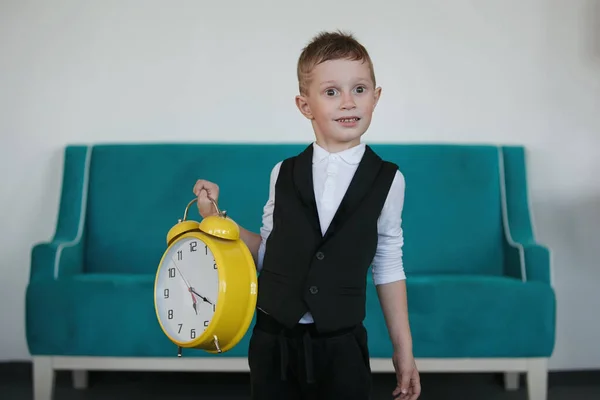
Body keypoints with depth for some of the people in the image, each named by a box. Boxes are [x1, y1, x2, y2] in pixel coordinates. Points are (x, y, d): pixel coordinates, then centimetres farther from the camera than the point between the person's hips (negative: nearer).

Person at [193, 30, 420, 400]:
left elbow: (388, 265, 2)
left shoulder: (387, 180, -4)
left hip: (341, 346, -1)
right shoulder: (283, 174, -1)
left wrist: (403, 348, 3)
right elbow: (268, 251, 6)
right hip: (273, 341, 1)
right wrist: (216, 218, -5)